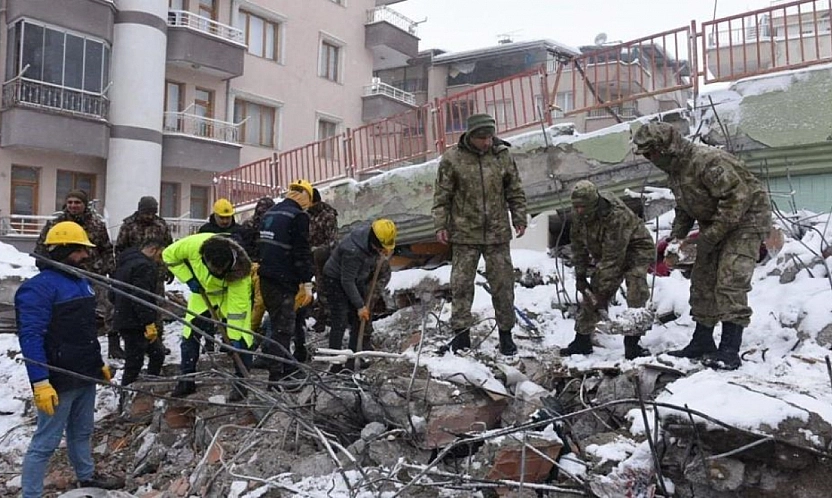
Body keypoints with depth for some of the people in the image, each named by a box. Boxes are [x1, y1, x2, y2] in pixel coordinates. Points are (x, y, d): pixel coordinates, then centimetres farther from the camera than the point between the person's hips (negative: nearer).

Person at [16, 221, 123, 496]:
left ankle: (87, 476, 40)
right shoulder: (39, 287, -17)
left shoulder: (81, 282, 13)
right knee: (46, 442, 1)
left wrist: (99, 362, 23)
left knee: (82, 432, 23)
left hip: (85, 375, 9)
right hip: (58, 380, -8)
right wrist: (40, 382, -26)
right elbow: (31, 337, -22)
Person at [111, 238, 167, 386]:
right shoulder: (145, 266, -16)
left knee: (157, 353, 15)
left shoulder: (126, 262, 18)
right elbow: (141, 298, -25)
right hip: (135, 324, -11)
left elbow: (112, 295, 24)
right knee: (134, 362, -3)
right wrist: (149, 323, -22)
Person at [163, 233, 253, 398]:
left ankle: (241, 383, 3)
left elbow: (237, 306, -34)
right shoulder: (193, 244, -37)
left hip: (235, 293, -3)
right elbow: (169, 255, -15)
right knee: (189, 335, 1)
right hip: (203, 292, 3)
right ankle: (186, 381, 16)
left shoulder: (239, 269, -39)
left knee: (239, 340, -11)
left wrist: (235, 337, -33)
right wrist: (188, 278, -22)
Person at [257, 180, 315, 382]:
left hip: (266, 276, 9)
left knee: (279, 323, 20)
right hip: (283, 280, -9)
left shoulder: (269, 213, 16)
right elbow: (302, 253, -16)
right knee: (283, 327, -5)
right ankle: (277, 375, -4)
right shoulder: (299, 216, -12)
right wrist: (307, 283, -13)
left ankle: (287, 367, 33)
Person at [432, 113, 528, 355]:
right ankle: (461, 334, 16)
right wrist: (441, 225, -5)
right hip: (465, 234, -1)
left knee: (503, 284, 6)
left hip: (497, 233, 2)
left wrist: (519, 218, 4)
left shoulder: (503, 155, 2)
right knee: (461, 285, 4)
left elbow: (515, 191, 10)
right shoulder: (452, 158, -5)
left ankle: (506, 334, 20)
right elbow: (442, 195, -1)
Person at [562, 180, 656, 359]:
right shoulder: (578, 215, -15)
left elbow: (613, 258, -36)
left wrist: (603, 292, -33)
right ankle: (582, 340, 10)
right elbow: (578, 244, 1)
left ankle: (632, 344, -14)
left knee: (636, 296, -22)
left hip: (635, 249, -6)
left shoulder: (617, 215, -37)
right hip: (606, 253, 6)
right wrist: (580, 275, -1)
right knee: (591, 293, 1)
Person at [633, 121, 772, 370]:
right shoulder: (674, 170, 3)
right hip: (715, 223, 10)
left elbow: (737, 197, -31)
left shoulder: (707, 161, -28)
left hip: (746, 218, -10)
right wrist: (674, 238, 2)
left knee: (730, 282, -18)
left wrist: (710, 237, -27)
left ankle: (730, 351, -16)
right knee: (702, 280, 8)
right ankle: (702, 342, 17)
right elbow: (684, 209, 15)